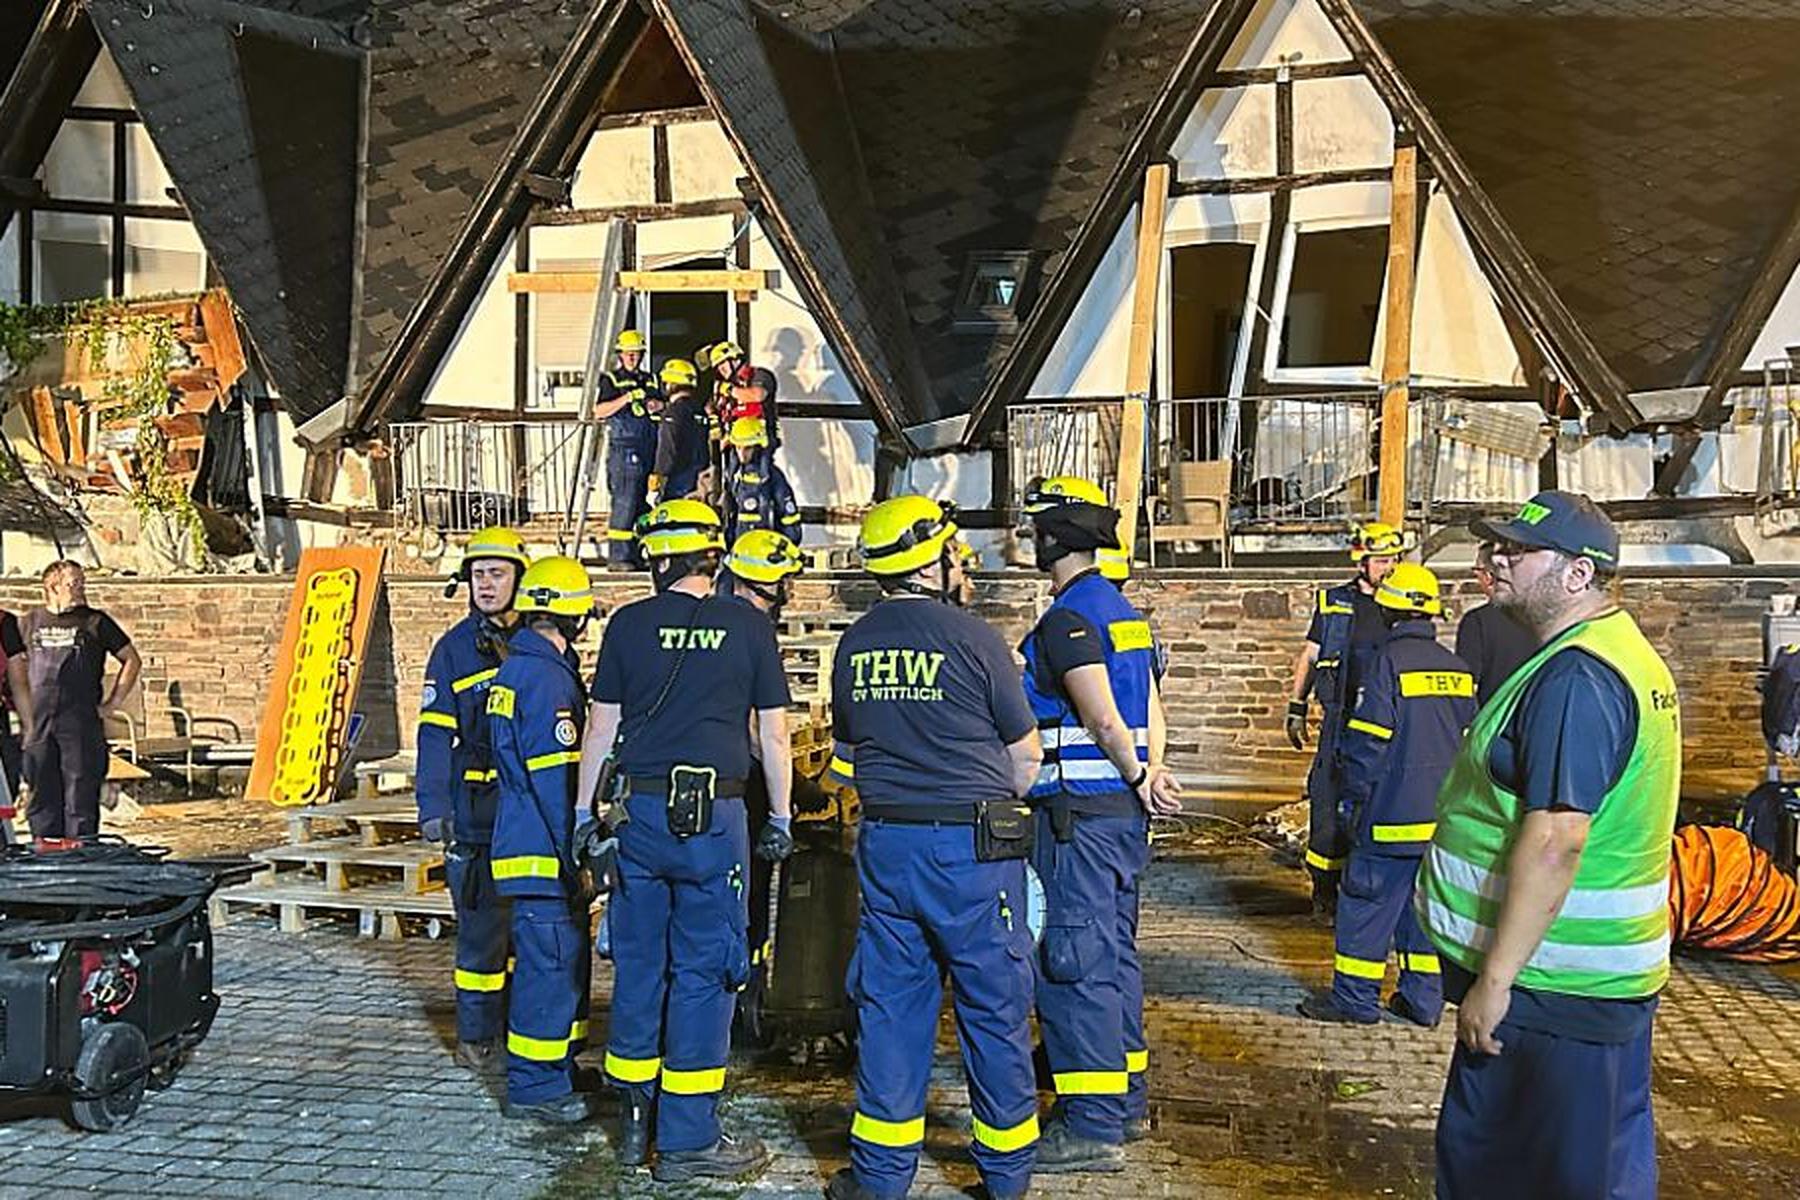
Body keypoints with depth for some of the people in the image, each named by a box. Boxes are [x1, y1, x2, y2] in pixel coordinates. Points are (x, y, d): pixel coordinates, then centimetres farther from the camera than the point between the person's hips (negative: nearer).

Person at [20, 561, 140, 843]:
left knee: (81, 798, -2)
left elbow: (132, 660, 8)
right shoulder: (30, 623, 10)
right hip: (38, 726, 2)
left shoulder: (95, 622, 4)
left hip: (82, 725, -2)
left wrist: (111, 704, 2)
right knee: (41, 797, 7)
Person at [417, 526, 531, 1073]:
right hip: (476, 809, -3)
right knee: (481, 923, -1)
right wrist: (433, 807, -10)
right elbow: (436, 733, -2)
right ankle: (476, 1035, 12)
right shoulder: (454, 648, 1)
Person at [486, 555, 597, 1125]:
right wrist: (577, 855, -17)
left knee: (564, 961, 18)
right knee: (550, 965, -3)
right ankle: (534, 1087, 7)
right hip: (544, 853, -11)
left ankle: (556, 1072, 28)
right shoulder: (545, 677, -17)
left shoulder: (514, 669, 15)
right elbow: (555, 780, -21)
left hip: (531, 846, 11)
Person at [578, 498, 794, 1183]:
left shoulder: (628, 624, 2)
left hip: (638, 811, 2)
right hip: (713, 818, -2)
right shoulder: (749, 626, 0)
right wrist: (781, 817, 12)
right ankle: (687, 1140, 9)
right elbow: (773, 735, 2)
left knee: (637, 965, 13)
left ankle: (633, 1125, 25)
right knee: (703, 971, 4)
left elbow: (600, 729, 5)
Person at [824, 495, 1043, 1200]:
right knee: (994, 1006, 8)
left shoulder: (853, 646, 4)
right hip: (974, 849, -4)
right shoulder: (971, 639, -11)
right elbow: (1026, 755, -2)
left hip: (885, 843, 5)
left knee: (890, 1002, 12)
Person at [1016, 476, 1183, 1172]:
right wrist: (1151, 773, 5)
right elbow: (1150, 706, 14)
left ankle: (1092, 1129, -1)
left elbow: (1103, 720, -21)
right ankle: (1118, 1096, 28)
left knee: (1075, 965, -5)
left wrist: (1137, 777, -10)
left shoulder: (1067, 619, -15)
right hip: (1124, 812, 10)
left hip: (1078, 813, -10)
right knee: (1114, 953, 17)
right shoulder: (1123, 611, 15)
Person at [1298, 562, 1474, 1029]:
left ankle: (1355, 997, 8)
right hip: (1443, 815, 7)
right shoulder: (1456, 667, 8)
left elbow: (1368, 741, -13)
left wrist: (1352, 798, -3)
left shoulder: (1389, 661, -12)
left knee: (1367, 901, 2)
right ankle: (1424, 999, 19)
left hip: (1394, 813, -7)